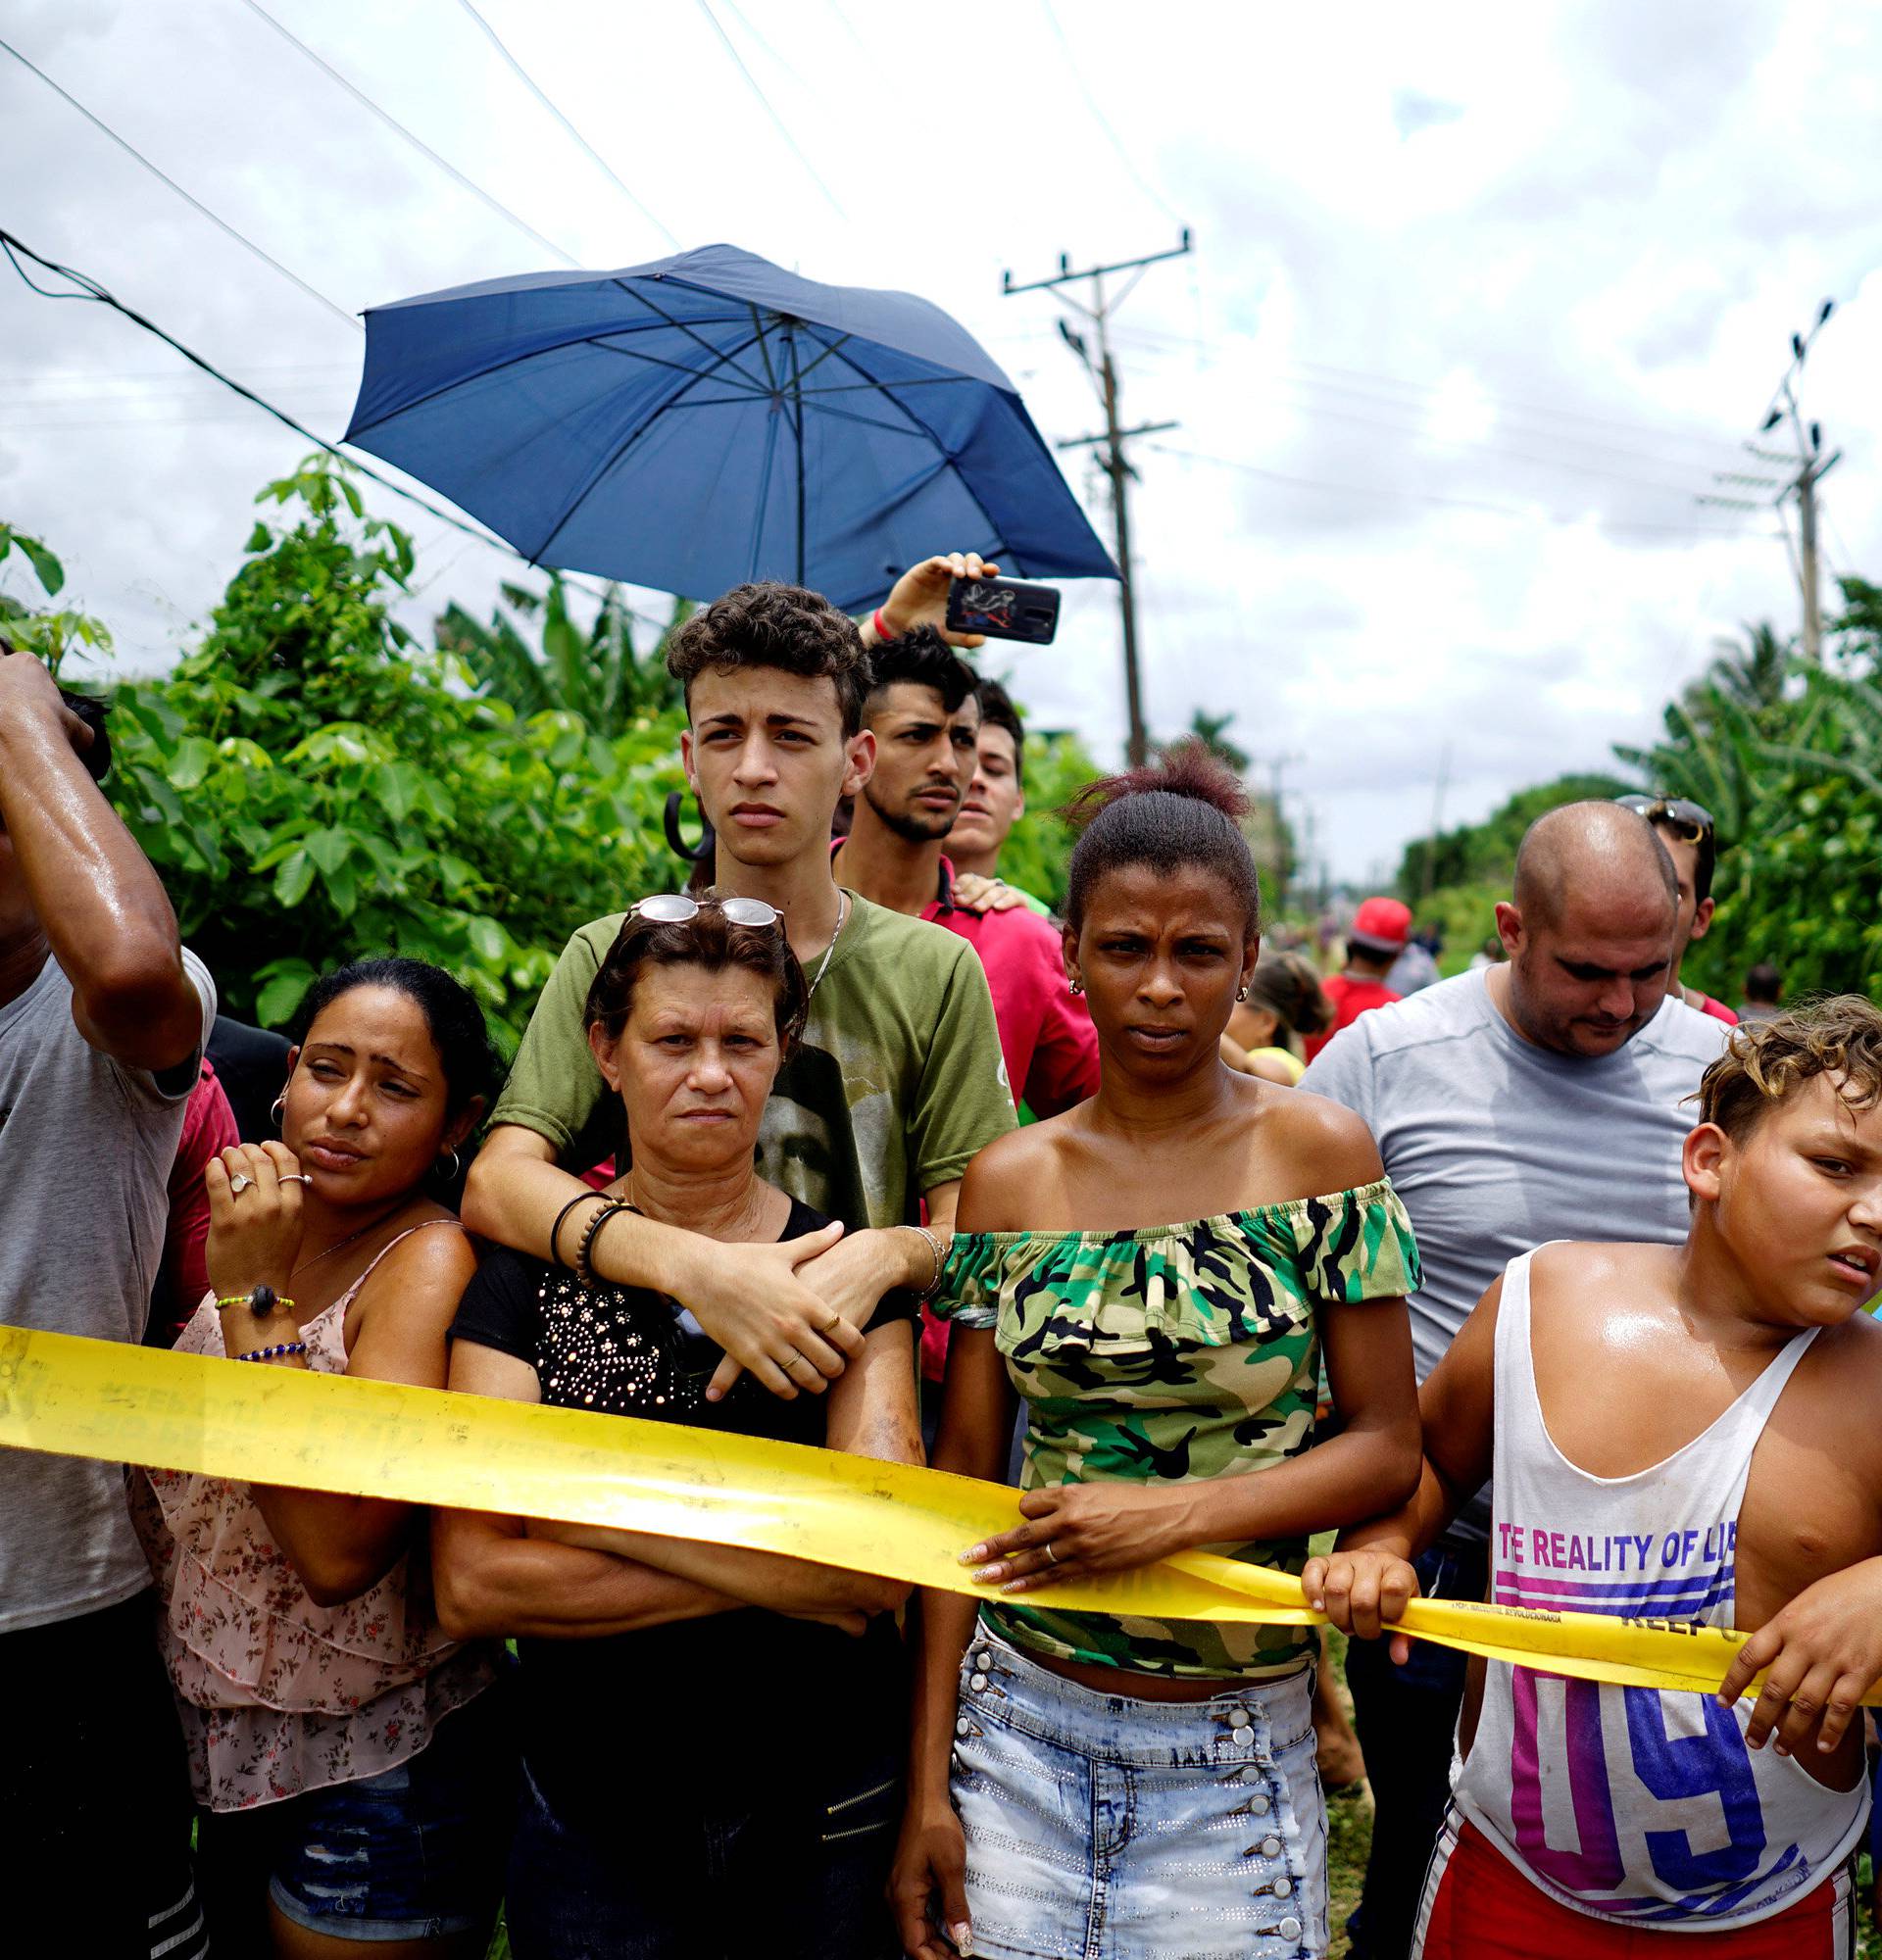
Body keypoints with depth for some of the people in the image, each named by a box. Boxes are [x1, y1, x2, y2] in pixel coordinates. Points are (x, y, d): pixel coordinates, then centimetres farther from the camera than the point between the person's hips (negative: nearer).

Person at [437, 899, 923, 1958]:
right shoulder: (530, 1273, -6)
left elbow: (881, 1568, -18)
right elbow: (474, 1581, -14)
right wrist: (773, 1572, -18)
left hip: (832, 1813, 1)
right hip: (597, 1819, 0)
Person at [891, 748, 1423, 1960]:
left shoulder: (1320, 1154, -7)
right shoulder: (1007, 1181, -2)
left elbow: (1386, 1447, -6)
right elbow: (964, 1484, 0)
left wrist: (1174, 1513, -19)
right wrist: (928, 1781, 0)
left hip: (1238, 1749, -1)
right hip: (1019, 1718, 2)